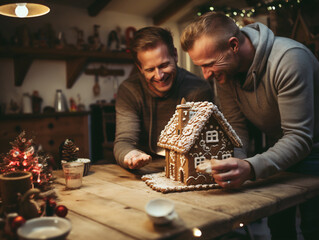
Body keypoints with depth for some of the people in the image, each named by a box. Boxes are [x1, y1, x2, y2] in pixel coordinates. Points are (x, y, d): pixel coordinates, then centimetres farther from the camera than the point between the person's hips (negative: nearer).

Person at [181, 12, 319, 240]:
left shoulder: (289, 58, -32)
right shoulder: (224, 69, -12)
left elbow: (299, 138, -35)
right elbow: (236, 125, -9)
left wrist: (251, 168, -49)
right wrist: (236, 161, -29)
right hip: (277, 146, 5)